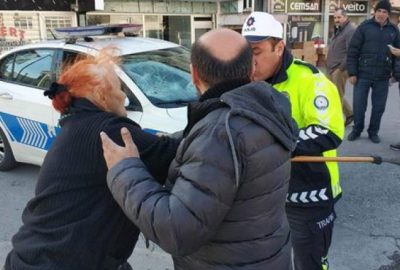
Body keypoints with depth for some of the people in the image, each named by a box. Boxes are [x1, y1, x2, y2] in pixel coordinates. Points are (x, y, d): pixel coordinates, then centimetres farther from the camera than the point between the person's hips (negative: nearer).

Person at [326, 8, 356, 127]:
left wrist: (341, 68, -20)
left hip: (340, 70, -10)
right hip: (332, 69, 10)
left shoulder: (350, 30, -13)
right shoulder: (337, 30, 18)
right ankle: (349, 114, 28)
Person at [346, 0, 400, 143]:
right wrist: (352, 72, -8)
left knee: (379, 107, 8)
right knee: (359, 105, 5)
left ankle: (373, 132, 25)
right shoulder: (365, 26, -2)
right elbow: (352, 51, -4)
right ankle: (356, 130, 24)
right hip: (363, 74, -2)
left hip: (383, 77, 2)